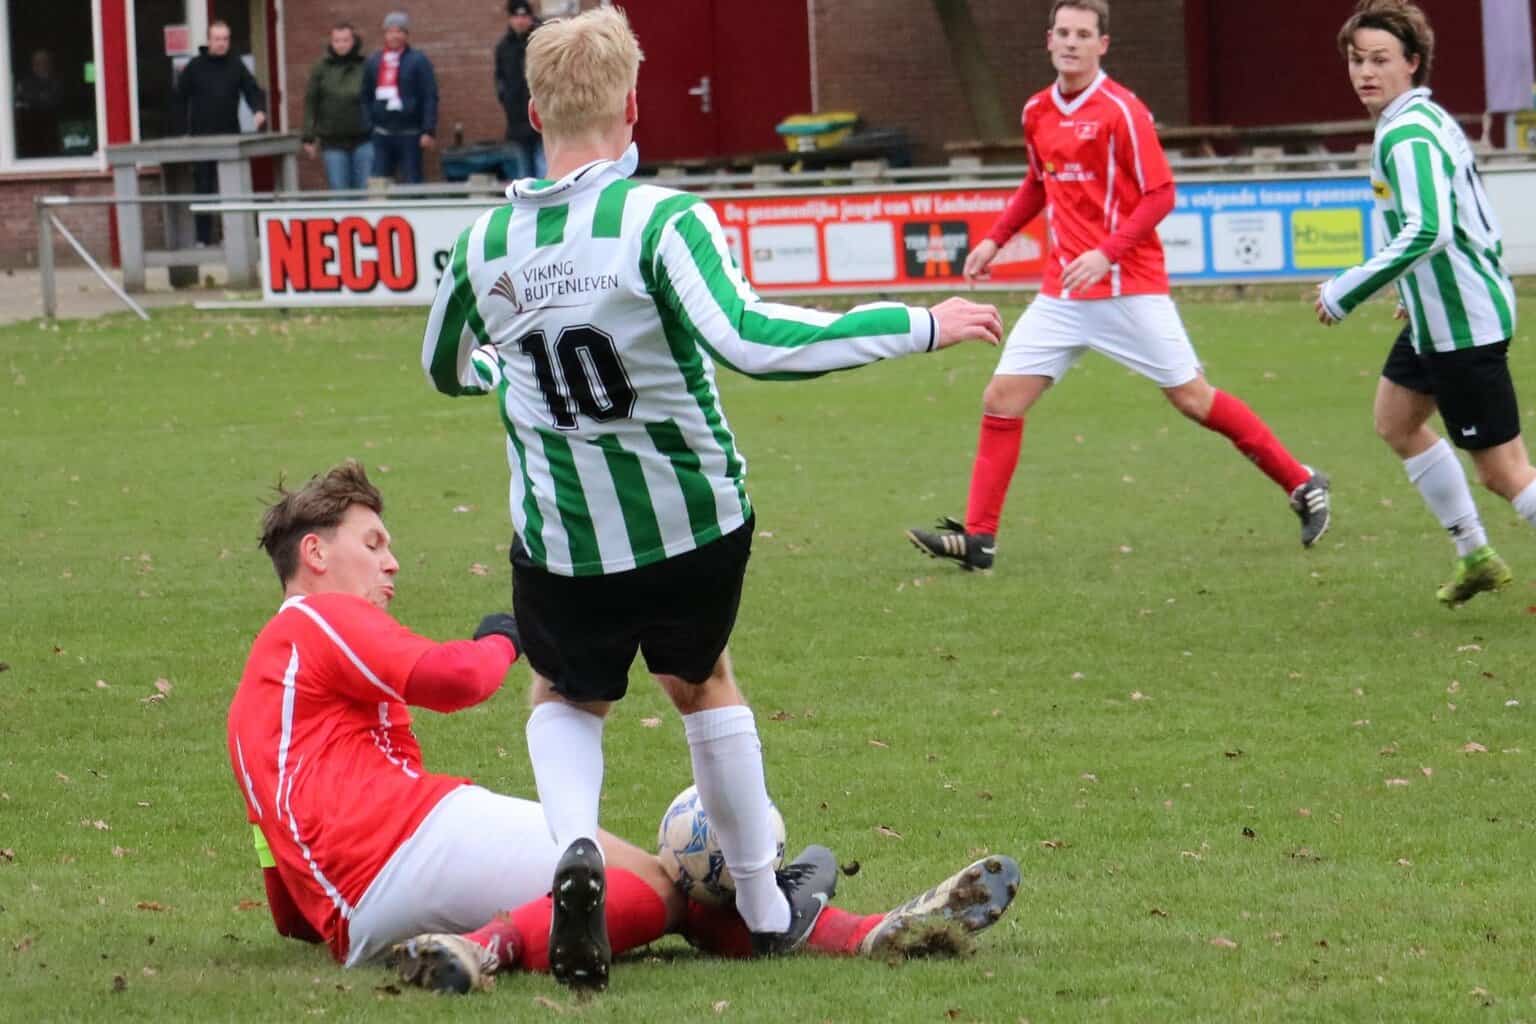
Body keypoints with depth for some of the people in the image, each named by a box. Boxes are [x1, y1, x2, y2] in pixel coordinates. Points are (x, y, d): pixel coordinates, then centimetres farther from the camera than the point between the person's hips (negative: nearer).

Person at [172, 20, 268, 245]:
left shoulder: (236, 65, 5)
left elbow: (252, 90, -2)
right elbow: (178, 99, 4)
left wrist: (259, 110, -23)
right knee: (203, 189, 0)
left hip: (230, 135, 1)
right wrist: (183, 131, -2)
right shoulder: (195, 67, 1)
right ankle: (203, 238, 4)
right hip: (202, 138, -1)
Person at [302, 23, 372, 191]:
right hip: (333, 142, 1)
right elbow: (310, 104, 5)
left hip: (363, 139, -1)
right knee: (339, 192, 1)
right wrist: (309, 138, 2)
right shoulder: (321, 68, 3)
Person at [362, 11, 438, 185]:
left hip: (410, 135, -4)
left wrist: (429, 131, -14)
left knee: (411, 184, 0)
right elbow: (366, 98, 14)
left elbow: (430, 97, -7)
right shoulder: (373, 63, 12)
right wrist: (368, 127, 3)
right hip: (382, 136, 4)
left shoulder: (418, 61, -2)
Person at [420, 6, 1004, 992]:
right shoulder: (662, 219, -20)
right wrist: (920, 326, -28)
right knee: (703, 683, 27)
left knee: (566, 698, 25)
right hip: (694, 525, -1)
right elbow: (747, 338, -34)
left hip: (562, 545, 1)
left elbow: (446, 367, 13)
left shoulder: (484, 243, -6)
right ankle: (766, 904, 33)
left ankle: (575, 846, -6)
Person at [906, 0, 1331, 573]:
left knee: (1193, 399, -2)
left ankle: (1302, 487, 13)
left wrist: (1107, 253, -23)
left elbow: (1160, 195, -13)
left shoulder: (1121, 111, -12)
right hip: (1061, 297, 6)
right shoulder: (1037, 113, 8)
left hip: (1128, 288, -6)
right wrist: (996, 239, 17)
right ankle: (978, 538, 0)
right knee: (1001, 400, -3)